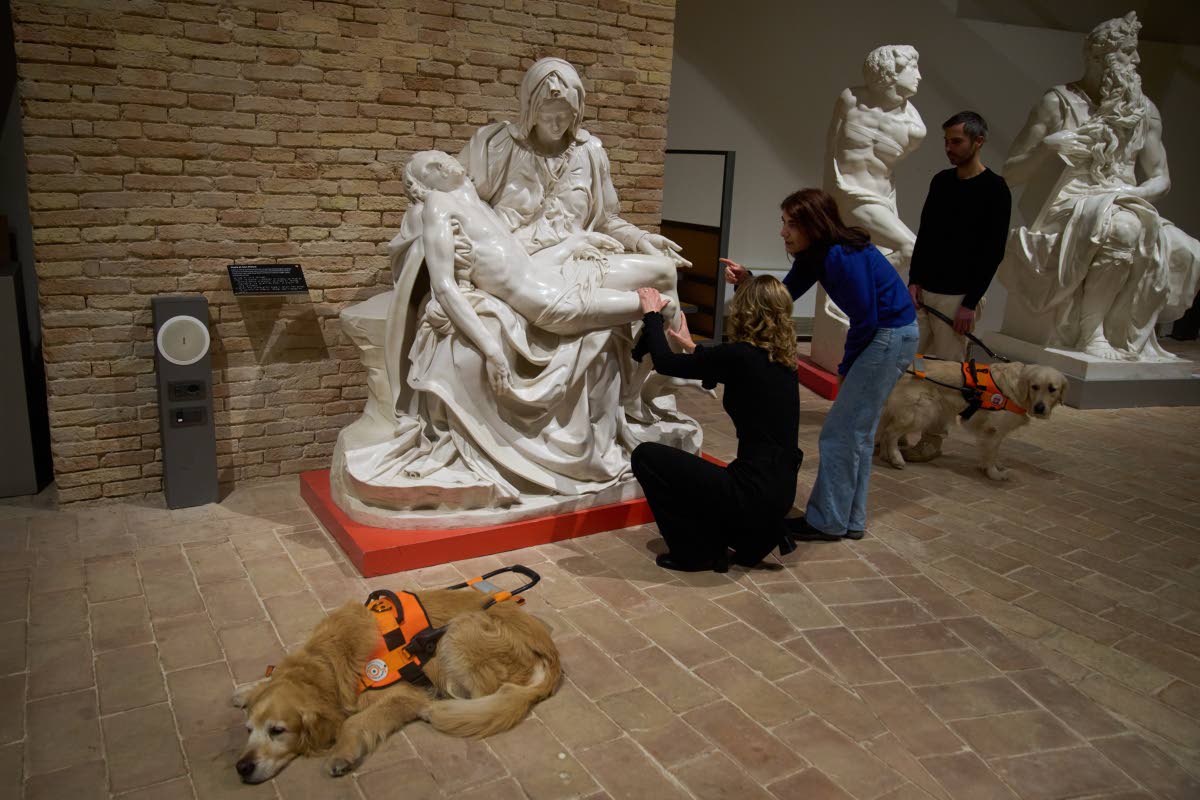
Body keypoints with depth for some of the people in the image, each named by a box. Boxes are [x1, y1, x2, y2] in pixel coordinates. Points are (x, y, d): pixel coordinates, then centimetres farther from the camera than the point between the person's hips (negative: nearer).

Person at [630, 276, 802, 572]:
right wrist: (692, 346, 38)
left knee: (646, 456, 0)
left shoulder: (740, 356, -17)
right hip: (779, 494, 9)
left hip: (754, 493, -9)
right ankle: (756, 537, 18)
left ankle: (696, 554, 7)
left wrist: (652, 314, 8)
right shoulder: (780, 359, 8)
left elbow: (665, 363, -6)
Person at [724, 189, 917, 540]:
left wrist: (846, 366, -5)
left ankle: (827, 522, 7)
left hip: (891, 336, -10)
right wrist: (747, 280, -10)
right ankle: (850, 520, 25)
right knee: (858, 432, 15)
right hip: (880, 334, 10)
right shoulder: (816, 255, 3)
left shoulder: (843, 257, -25)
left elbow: (865, 320, -20)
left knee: (842, 432, -4)